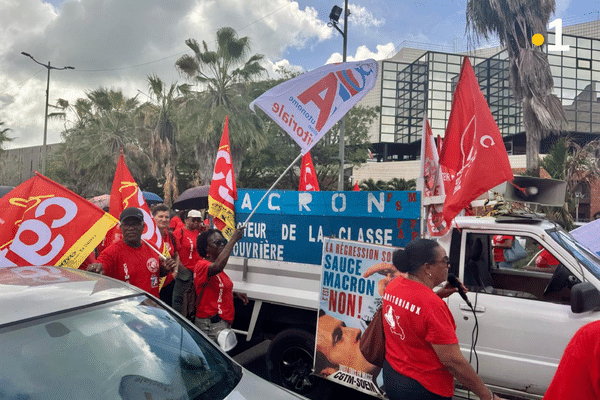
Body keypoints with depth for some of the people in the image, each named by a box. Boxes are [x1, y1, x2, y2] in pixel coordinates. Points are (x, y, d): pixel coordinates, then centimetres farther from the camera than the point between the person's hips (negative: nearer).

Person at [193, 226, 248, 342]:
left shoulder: (214, 265, 16)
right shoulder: (201, 265, -16)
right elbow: (218, 266, -39)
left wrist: (235, 294, 10)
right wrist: (233, 239, -34)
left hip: (223, 321, 9)